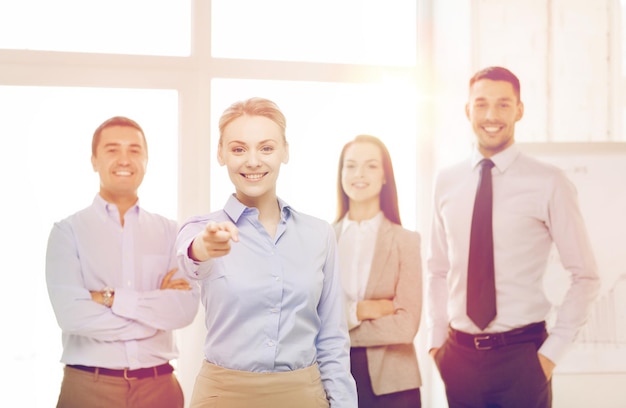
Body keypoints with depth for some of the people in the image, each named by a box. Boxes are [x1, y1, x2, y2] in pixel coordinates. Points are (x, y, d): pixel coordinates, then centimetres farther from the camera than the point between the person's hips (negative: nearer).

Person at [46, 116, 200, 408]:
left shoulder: (170, 232, 5)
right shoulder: (68, 231, -2)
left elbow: (186, 307, -9)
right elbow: (70, 313, -15)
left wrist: (112, 298, -15)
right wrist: (157, 308, -11)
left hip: (159, 384, 2)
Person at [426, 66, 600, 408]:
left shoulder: (548, 183, -7)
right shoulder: (446, 182, 5)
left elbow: (585, 276, -3)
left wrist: (552, 351, -6)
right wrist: (436, 340, 6)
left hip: (521, 355, -3)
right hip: (459, 354, 3)